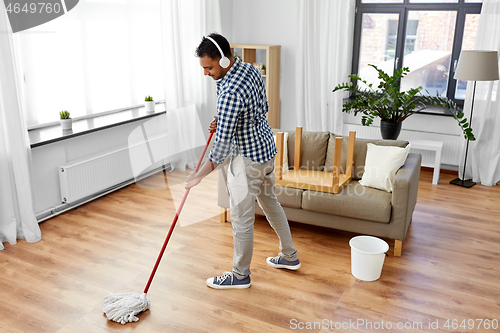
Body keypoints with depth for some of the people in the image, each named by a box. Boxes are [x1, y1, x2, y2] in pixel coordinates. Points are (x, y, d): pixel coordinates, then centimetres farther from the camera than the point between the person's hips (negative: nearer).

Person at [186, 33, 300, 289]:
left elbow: (222, 144, -26)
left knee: (242, 218, 5)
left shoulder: (229, 93, -30)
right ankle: (289, 256, 39)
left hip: (247, 158, -10)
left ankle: (240, 275, 23)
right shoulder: (251, 70, 0)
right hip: (267, 147, 10)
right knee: (269, 200, 24)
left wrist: (199, 175, -15)